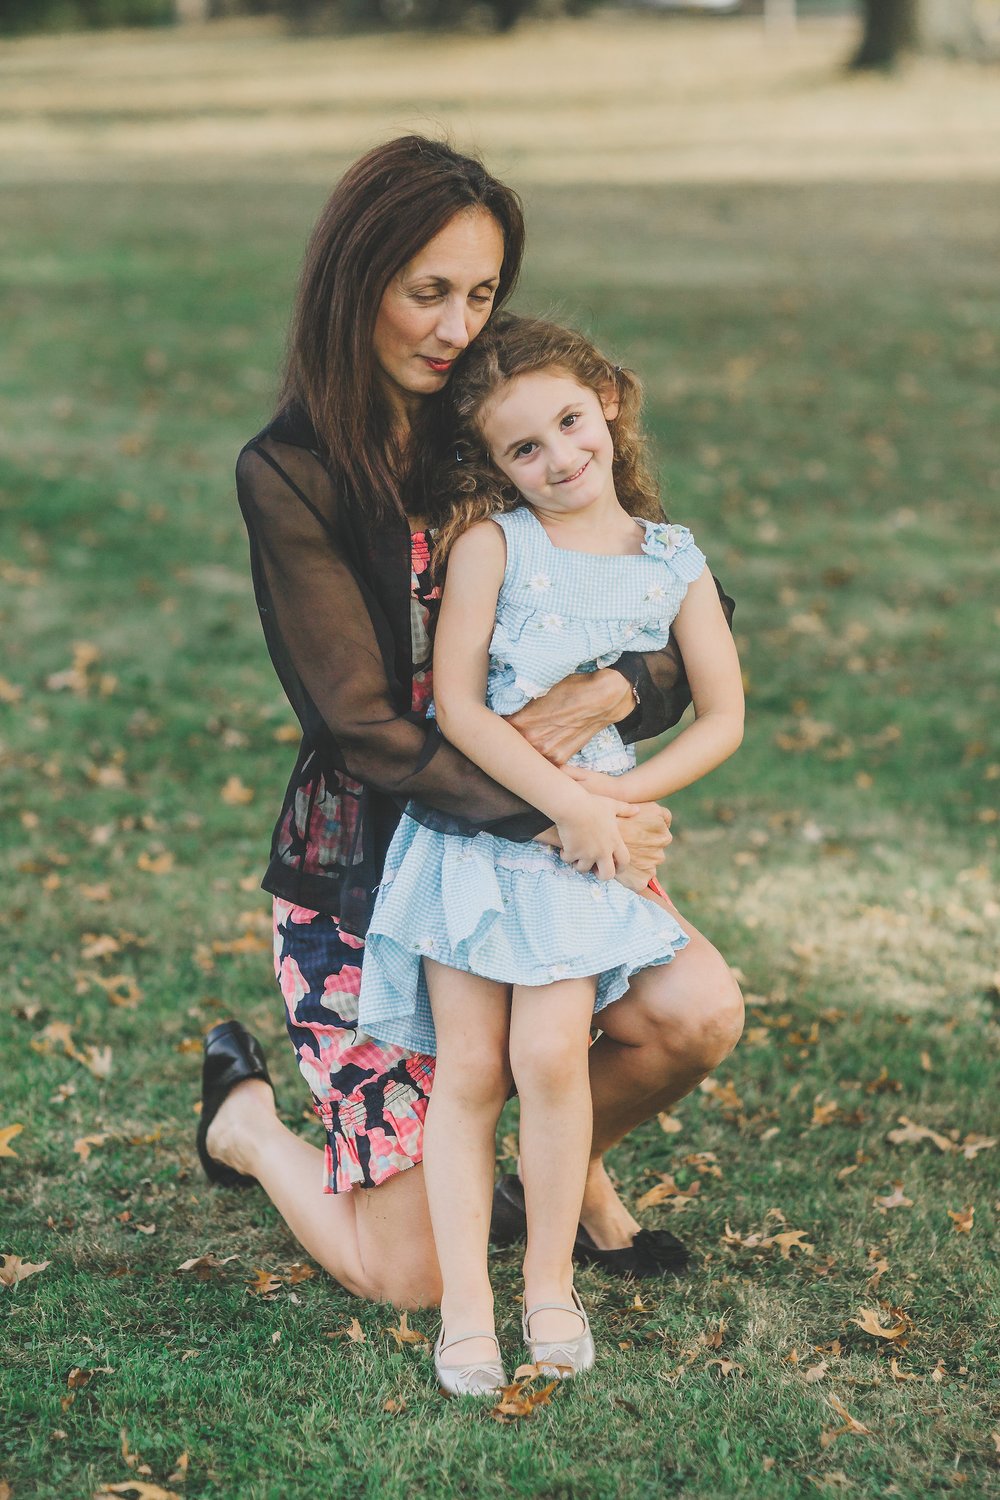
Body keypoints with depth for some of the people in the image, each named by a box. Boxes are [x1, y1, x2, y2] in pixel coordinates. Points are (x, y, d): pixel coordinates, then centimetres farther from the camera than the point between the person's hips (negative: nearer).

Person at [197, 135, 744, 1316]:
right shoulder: (288, 474, -14)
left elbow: (686, 654, 0)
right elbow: (364, 729, -18)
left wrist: (618, 688, -23)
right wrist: (557, 818, -26)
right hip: (362, 873, -4)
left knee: (699, 1014, -21)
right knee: (411, 1279, -2)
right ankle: (245, 1115, 30)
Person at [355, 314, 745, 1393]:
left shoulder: (673, 562, 3)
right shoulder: (490, 541, -4)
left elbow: (723, 718, 4)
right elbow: (455, 703, -10)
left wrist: (614, 797, -9)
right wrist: (562, 798, -17)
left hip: (588, 848, 1)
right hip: (473, 828, -1)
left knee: (548, 1055, -11)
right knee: (467, 1068, -2)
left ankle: (551, 1282, 7)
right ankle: (464, 1301, 6)